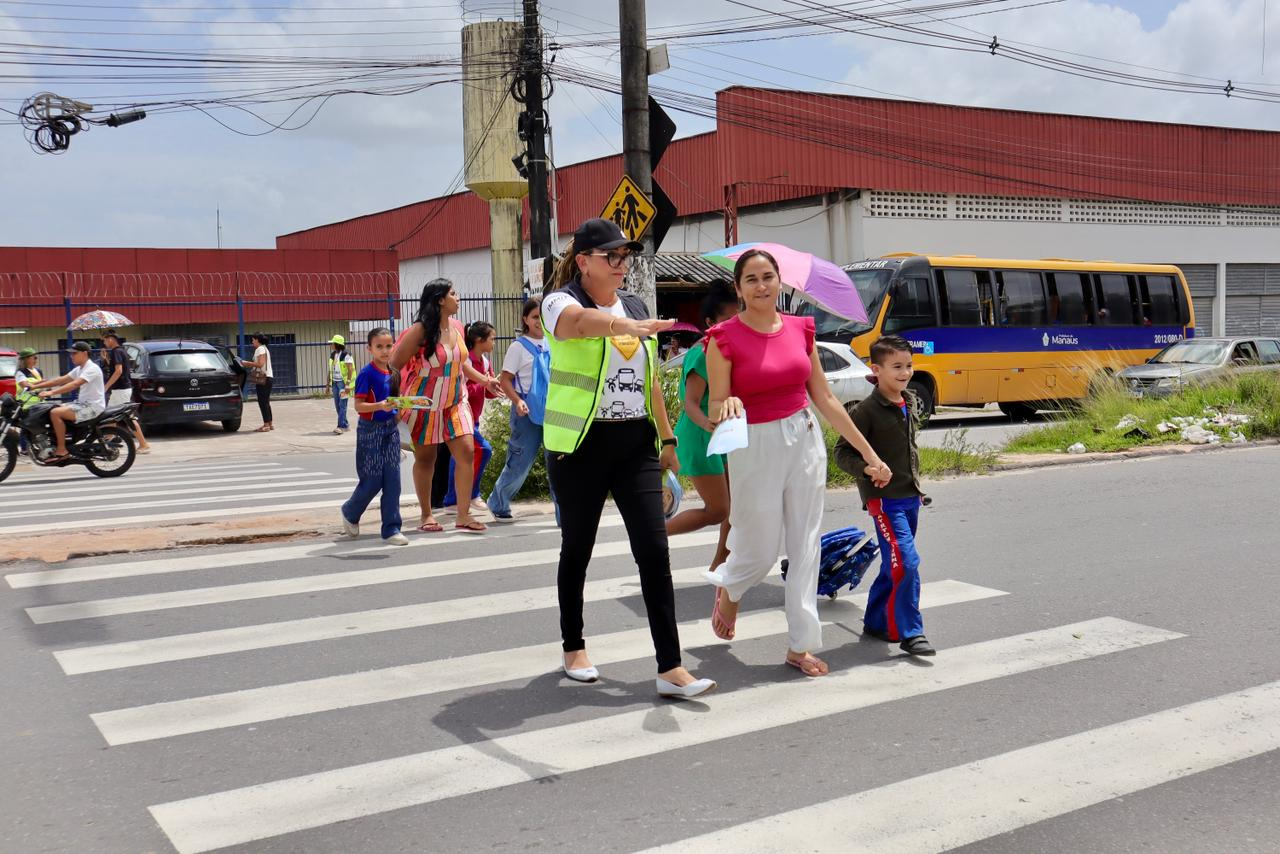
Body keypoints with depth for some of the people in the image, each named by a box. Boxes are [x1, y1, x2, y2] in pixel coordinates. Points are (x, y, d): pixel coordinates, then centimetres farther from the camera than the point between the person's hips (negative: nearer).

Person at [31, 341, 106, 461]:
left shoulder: (92, 368, -15)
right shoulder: (79, 369, 16)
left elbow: (75, 384, -28)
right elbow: (61, 380, 14)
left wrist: (52, 392, -34)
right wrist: (35, 386, 7)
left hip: (93, 406, -10)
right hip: (82, 402, 10)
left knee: (55, 413, -22)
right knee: (53, 409, 12)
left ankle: (62, 450, -17)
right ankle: (55, 444, 16)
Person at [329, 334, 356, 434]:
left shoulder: (346, 355, -13)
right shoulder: (332, 355, 9)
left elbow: (350, 370, -15)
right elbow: (330, 370, 15)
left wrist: (348, 384, -20)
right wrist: (329, 384, 14)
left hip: (343, 382, -8)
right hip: (335, 382, 8)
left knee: (342, 405, -11)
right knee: (337, 405, 8)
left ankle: (341, 426, -12)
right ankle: (345, 425, 16)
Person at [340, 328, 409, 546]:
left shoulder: (392, 372, 6)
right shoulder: (367, 373, -12)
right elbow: (358, 406, -16)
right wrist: (380, 406, -30)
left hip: (390, 428, 6)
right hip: (370, 430, -5)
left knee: (392, 479, 1)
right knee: (373, 480, 0)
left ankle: (391, 528, 6)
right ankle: (350, 512, 28)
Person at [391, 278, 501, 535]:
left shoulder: (457, 327, 4)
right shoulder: (420, 331, -15)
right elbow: (395, 365, -12)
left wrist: (485, 381, 13)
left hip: (455, 402, 5)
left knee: (466, 452, -7)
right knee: (425, 458, 6)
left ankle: (463, 516, -2)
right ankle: (427, 515, 21)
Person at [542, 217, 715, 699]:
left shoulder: (636, 306, 12)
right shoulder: (561, 301, -7)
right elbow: (579, 320, -34)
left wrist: (667, 437, 17)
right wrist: (622, 324, -54)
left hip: (635, 443, 4)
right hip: (581, 444, -4)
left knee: (654, 550, -5)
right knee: (577, 548, 8)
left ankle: (670, 668, -4)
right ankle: (573, 647, 29)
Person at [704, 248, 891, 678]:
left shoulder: (800, 329, 4)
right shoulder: (724, 338, -9)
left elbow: (825, 399, 8)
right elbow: (714, 411, -8)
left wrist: (869, 453, 8)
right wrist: (729, 404, -33)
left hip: (805, 441, 4)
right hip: (755, 447, -4)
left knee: (805, 547, 6)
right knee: (760, 551, 4)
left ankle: (800, 645, 17)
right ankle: (727, 589, 40)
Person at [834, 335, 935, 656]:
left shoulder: (912, 403, 9)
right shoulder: (867, 410, -14)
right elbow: (842, 451, -12)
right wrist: (865, 469, -29)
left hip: (910, 497, 8)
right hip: (884, 498, -8)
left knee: (894, 565, 15)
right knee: (906, 562, -14)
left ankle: (875, 621, 29)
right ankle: (910, 633, -6)